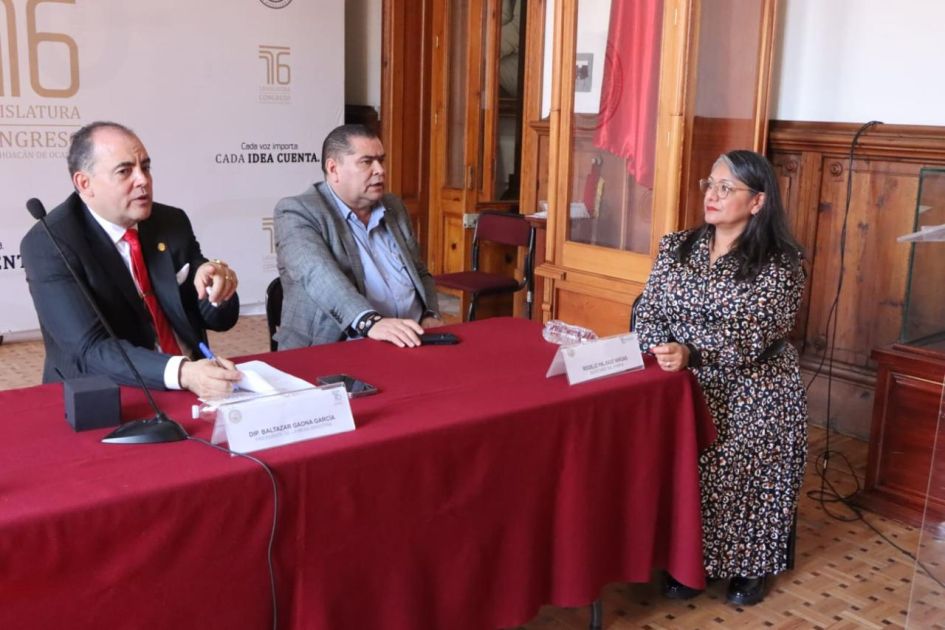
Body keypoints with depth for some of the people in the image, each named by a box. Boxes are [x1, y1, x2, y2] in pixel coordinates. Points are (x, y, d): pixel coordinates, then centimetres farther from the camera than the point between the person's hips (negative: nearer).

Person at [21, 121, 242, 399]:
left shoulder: (173, 222, 3)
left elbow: (219, 319, 7)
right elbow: (90, 350, -21)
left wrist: (217, 290, -15)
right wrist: (181, 372, -36)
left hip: (194, 382, 5)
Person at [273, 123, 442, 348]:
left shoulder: (394, 207, 17)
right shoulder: (298, 212, -4)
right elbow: (318, 276, -20)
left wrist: (430, 316, 1)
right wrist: (370, 321, -36)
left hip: (410, 341, 5)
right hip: (339, 352, -4)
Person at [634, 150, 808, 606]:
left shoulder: (780, 263, -8)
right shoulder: (677, 246, 7)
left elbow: (751, 335, -20)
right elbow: (648, 312, 3)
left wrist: (690, 353, -36)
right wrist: (663, 353, -18)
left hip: (754, 397, -3)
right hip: (685, 389, 3)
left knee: (746, 476, -12)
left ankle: (748, 566, 14)